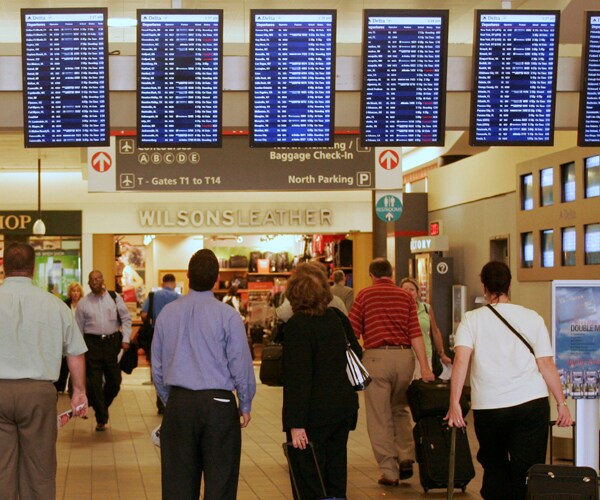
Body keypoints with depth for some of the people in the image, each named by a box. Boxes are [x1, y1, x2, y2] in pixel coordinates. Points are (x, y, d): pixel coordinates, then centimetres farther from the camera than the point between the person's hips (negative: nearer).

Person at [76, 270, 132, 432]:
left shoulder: (115, 298, 5)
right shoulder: (83, 303, 5)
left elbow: (126, 319, 7)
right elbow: (78, 327, 8)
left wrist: (125, 339, -2)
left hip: (112, 341, 1)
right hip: (92, 343, -1)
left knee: (114, 380, 4)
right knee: (94, 383, -3)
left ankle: (102, 405, 31)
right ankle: (101, 418, 6)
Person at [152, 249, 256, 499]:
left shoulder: (167, 313, 3)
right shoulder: (228, 316, -9)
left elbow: (157, 366, 10)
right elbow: (241, 365, -5)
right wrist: (245, 405, 8)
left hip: (178, 404, 4)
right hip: (218, 404, -3)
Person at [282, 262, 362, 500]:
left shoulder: (297, 325, -17)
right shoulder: (337, 318, 3)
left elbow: (298, 378, -20)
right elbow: (356, 354, 17)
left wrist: (296, 424, -19)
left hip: (314, 414, -7)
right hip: (343, 407, 7)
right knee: (335, 476, 17)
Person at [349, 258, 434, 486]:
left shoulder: (364, 295, 4)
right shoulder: (405, 296, 9)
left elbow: (352, 332, 2)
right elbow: (416, 334, 1)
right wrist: (424, 367, -1)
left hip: (376, 356, -3)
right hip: (404, 356, 3)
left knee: (379, 417, 4)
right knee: (400, 409, 23)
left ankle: (389, 472, 4)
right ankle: (406, 457, 10)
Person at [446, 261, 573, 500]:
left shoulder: (472, 319, 2)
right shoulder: (532, 318, 5)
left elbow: (461, 360, -11)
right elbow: (547, 365, 2)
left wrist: (454, 403, -14)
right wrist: (561, 403, 7)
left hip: (488, 406, 0)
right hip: (532, 402, 0)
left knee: (494, 464, 20)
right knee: (528, 471, 2)